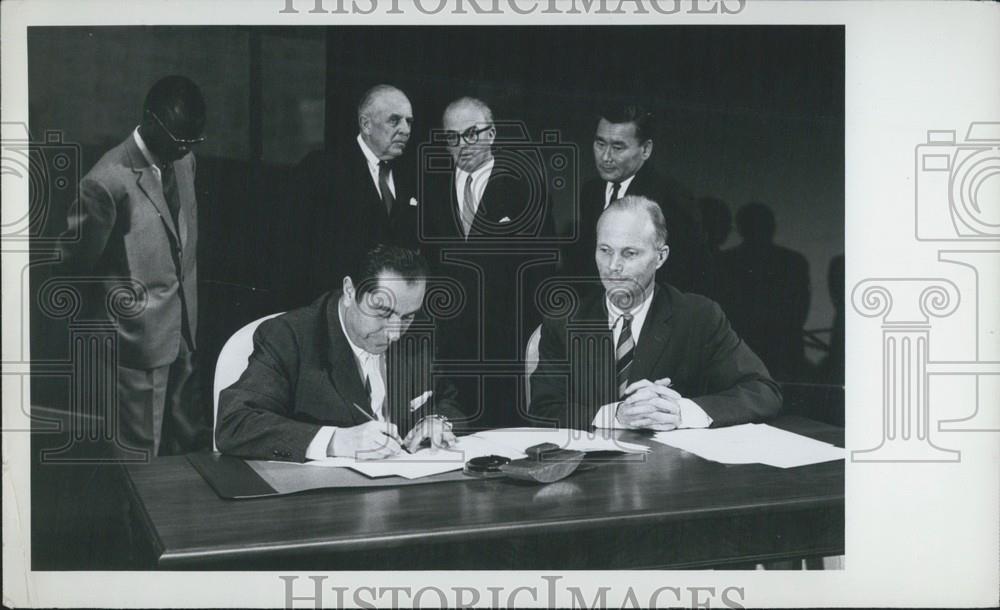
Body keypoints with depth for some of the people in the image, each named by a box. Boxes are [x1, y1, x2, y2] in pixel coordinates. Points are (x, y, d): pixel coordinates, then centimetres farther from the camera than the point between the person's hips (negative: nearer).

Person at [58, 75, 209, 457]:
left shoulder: (184, 161, 3)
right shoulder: (109, 181, -21)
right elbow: (75, 258, -9)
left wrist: (189, 308, 15)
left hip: (184, 335, 7)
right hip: (139, 337, -7)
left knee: (192, 442, 17)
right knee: (141, 455, 6)